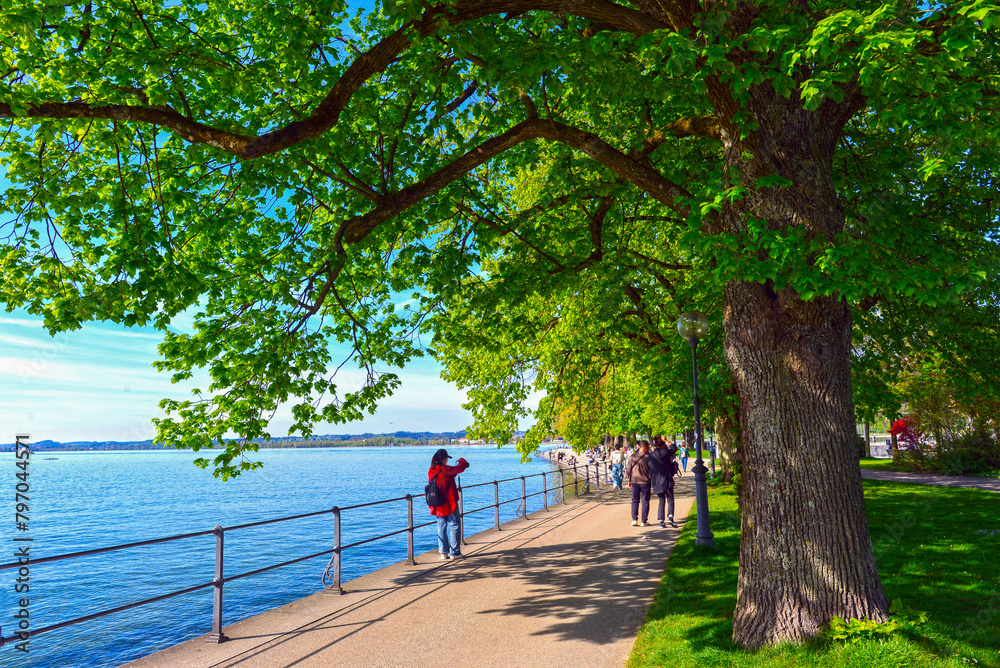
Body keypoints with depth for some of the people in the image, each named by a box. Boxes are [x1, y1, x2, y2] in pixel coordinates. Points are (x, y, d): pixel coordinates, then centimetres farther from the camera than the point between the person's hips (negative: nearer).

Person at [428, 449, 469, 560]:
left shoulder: (430, 471, 5)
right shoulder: (445, 469, -16)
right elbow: (461, 468, -16)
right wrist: (462, 461, 5)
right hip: (449, 503, -6)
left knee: (441, 527, 11)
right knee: (453, 526, 3)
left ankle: (443, 552, 12)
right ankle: (454, 552, 6)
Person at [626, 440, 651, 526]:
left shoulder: (632, 457, -1)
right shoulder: (648, 457, -10)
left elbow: (629, 470, 3)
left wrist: (629, 480, 14)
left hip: (634, 481, 2)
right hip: (645, 482, -2)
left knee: (635, 500, 11)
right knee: (645, 501, 6)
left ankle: (634, 519, 4)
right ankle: (644, 521, 7)